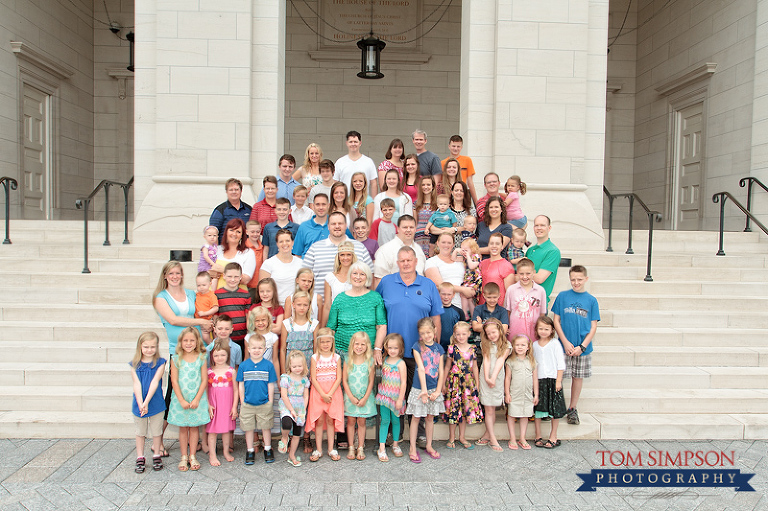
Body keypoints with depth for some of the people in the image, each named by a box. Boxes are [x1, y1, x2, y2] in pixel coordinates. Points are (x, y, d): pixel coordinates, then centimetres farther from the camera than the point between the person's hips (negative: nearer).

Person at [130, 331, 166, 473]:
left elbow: (155, 382, -15)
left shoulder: (160, 363, -7)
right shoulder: (135, 364, -3)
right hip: (139, 404, 1)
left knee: (156, 431, 11)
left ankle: (157, 456, 26)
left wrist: (146, 402, -22)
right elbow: (137, 384, -10)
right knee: (140, 432, 14)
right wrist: (140, 403, -20)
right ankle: (140, 459, 26)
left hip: (156, 404, -1)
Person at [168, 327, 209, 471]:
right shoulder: (177, 359, -4)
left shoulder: (201, 358, -4)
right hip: (180, 399, 0)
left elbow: (204, 380, -3)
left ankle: (192, 456, 19)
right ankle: (184, 457, 20)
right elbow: (174, 381, -4)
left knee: (194, 427, 7)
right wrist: (182, 400, -9)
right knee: (182, 428, 8)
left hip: (197, 399, 0)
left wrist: (196, 399, -9)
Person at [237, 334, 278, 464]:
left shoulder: (268, 365, -4)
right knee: (248, 428, 10)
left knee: (266, 427, 10)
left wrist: (270, 402, -2)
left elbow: (271, 386, 0)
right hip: (247, 404, 1)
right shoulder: (243, 365, -1)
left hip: (264, 404, -1)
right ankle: (250, 451, 26)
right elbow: (241, 386, 3)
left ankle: (268, 449, 27)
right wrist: (242, 402, 0)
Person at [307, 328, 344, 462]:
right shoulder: (315, 358, 0)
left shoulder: (336, 357, 2)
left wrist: (330, 394, -12)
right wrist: (323, 394, -13)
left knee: (330, 420, 5)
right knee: (319, 420, 3)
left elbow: (338, 378, -2)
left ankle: (331, 449, 15)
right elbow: (313, 378, -4)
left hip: (333, 392, 1)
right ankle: (318, 450, 13)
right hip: (318, 392, 0)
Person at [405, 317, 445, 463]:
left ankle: (429, 446, 29)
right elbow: (421, 369, -16)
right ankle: (413, 449, 15)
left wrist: (438, 391, -6)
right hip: (419, 388, -3)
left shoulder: (438, 348, 2)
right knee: (416, 418, 5)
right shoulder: (418, 347, -7)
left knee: (430, 418, 14)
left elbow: (441, 371, 2)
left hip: (434, 389, 3)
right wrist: (424, 390, -21)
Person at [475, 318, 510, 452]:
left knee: (492, 409, 6)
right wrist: (487, 378, -14)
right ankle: (492, 439, 5)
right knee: (489, 410, 0)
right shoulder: (485, 344, 7)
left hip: (498, 379, 0)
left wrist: (493, 378, -18)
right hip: (486, 378, 0)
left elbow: (500, 361, -9)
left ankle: (487, 434, 19)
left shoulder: (506, 345, 2)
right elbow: (486, 360, -3)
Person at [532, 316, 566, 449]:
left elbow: (560, 364, -3)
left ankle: (553, 436, 16)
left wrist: (558, 381, -9)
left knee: (555, 408, 2)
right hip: (538, 380, 3)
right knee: (537, 408, 4)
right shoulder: (534, 345, 8)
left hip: (552, 379, -3)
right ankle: (538, 436, 16)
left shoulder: (555, 344, -3)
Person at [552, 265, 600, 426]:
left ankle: (572, 409, 25)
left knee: (578, 377, 11)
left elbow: (593, 327, 0)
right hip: (564, 345, -1)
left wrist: (582, 346, -10)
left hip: (583, 347, 1)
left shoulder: (591, 300, 1)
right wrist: (565, 342, -9)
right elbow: (556, 320, 0)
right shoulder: (562, 296, 0)